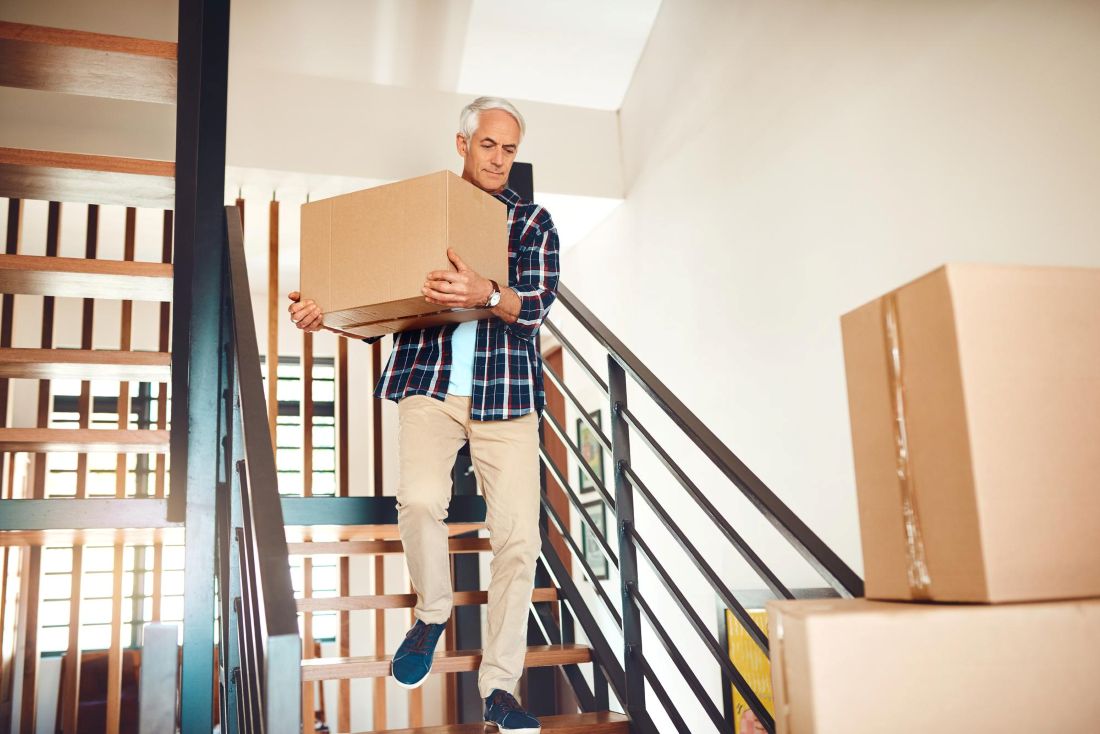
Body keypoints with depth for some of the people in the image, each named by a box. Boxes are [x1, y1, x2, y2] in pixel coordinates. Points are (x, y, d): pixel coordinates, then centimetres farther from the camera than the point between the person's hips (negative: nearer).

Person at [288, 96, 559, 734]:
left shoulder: (533, 220, 9)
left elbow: (536, 304, -6)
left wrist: (485, 294, -27)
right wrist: (326, 316, -5)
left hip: (505, 390, 0)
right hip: (428, 382, 0)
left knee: (518, 536, -4)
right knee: (420, 498, -25)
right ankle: (433, 614, 8)